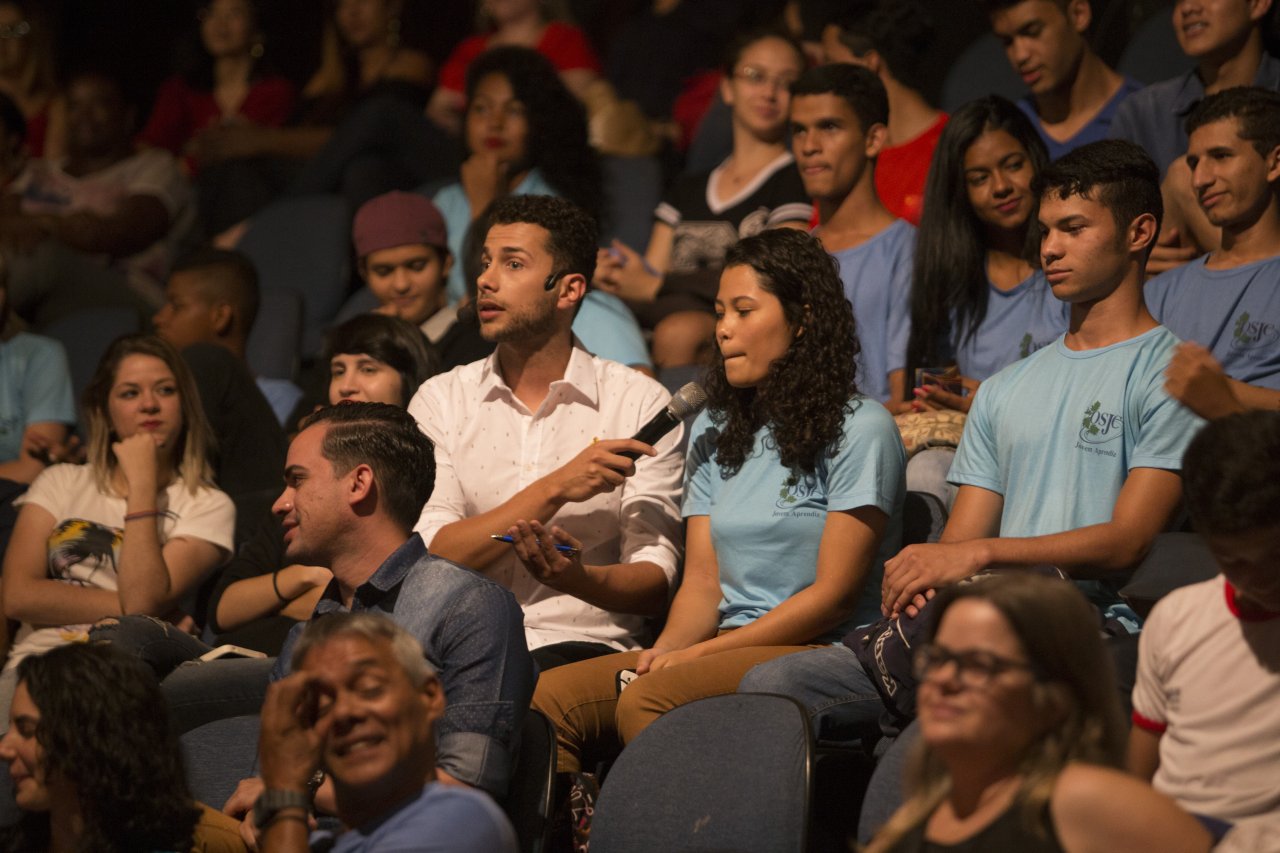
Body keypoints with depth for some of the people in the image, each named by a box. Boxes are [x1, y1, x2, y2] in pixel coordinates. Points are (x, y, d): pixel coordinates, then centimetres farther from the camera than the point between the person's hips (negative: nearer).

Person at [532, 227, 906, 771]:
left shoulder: (859, 430, -2)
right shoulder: (714, 434, 20)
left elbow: (834, 595, -9)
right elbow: (702, 582, 13)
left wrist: (699, 653, -13)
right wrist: (666, 648, -10)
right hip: (729, 649, 6)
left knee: (646, 702, -33)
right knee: (547, 697, -18)